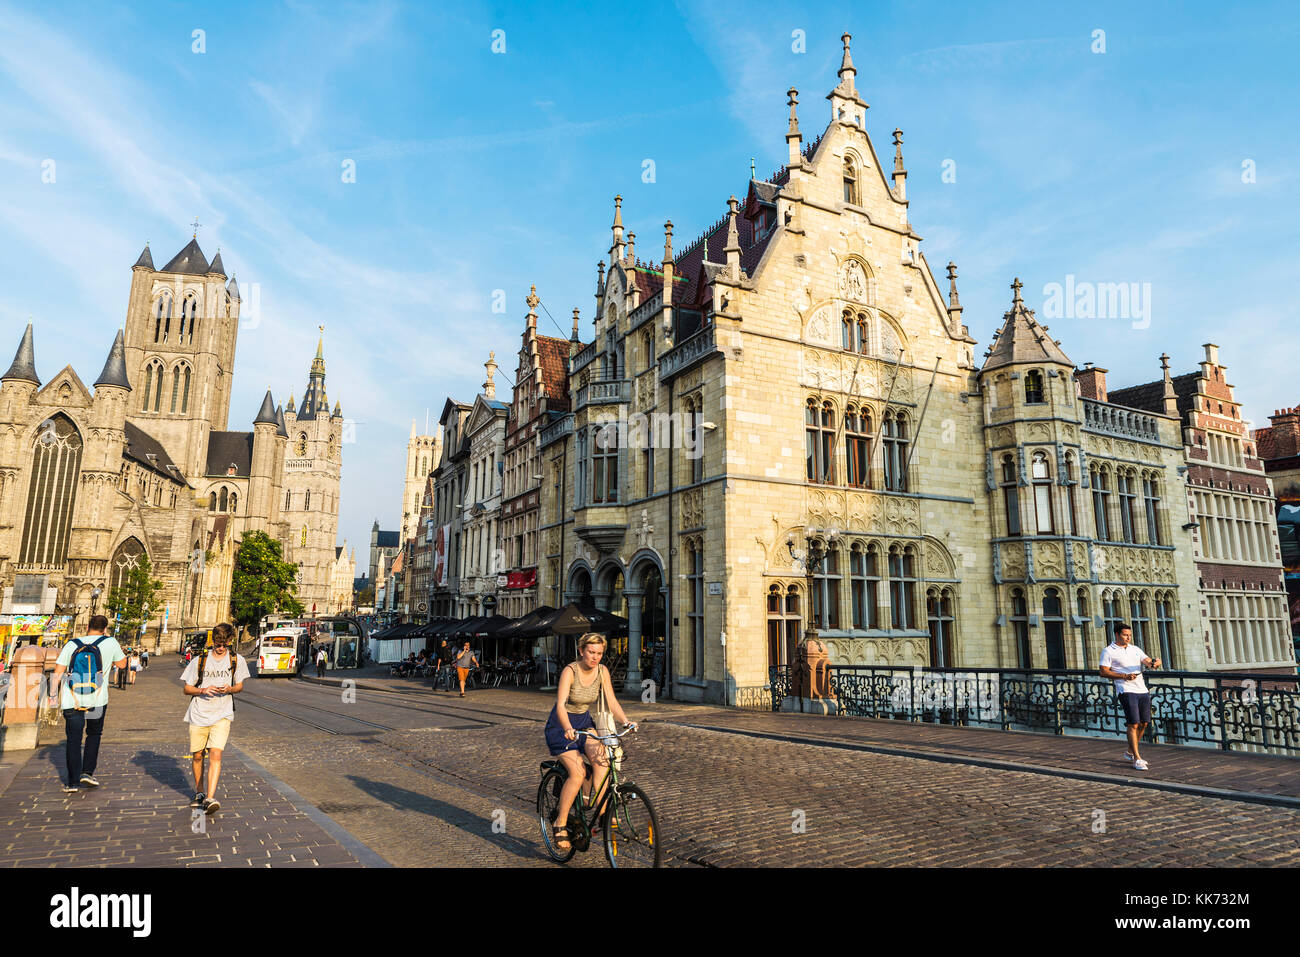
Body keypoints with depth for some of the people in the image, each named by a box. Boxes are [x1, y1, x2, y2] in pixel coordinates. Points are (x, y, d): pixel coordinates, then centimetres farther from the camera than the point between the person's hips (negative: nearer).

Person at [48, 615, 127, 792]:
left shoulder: (71, 644, 4)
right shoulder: (110, 642, -1)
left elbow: (58, 671, 0)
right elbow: (122, 664, 13)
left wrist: (53, 693, 11)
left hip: (72, 700, 1)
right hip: (97, 700, -1)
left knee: (73, 739, 6)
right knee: (94, 734, 19)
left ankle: (73, 781, 6)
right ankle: (87, 772, 11)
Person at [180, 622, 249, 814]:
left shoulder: (237, 660, 0)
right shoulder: (200, 661, -2)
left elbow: (240, 685, 12)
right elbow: (187, 689, 5)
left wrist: (229, 689, -11)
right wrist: (203, 690, -15)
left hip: (222, 715, -1)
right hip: (199, 715, 1)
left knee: (215, 754, -15)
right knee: (198, 756, 11)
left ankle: (210, 798, -17)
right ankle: (199, 792, 33)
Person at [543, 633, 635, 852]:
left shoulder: (602, 671, -7)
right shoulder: (570, 671, -22)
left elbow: (611, 702, -8)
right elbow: (560, 705, -33)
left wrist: (625, 720, -25)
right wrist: (568, 729, -49)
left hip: (584, 722, 5)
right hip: (561, 725, -5)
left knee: (601, 760, -23)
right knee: (577, 772, -21)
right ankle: (560, 824, -6)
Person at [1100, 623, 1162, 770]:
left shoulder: (1135, 649, 18)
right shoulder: (1108, 651, 0)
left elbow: (1148, 662, 7)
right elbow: (1104, 672, -6)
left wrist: (1155, 663, -17)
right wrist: (1123, 676, -17)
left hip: (1143, 690, 6)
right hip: (1126, 691, -6)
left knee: (1144, 723, 10)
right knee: (1133, 724, -10)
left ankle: (1130, 752, 27)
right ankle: (1137, 759, -5)